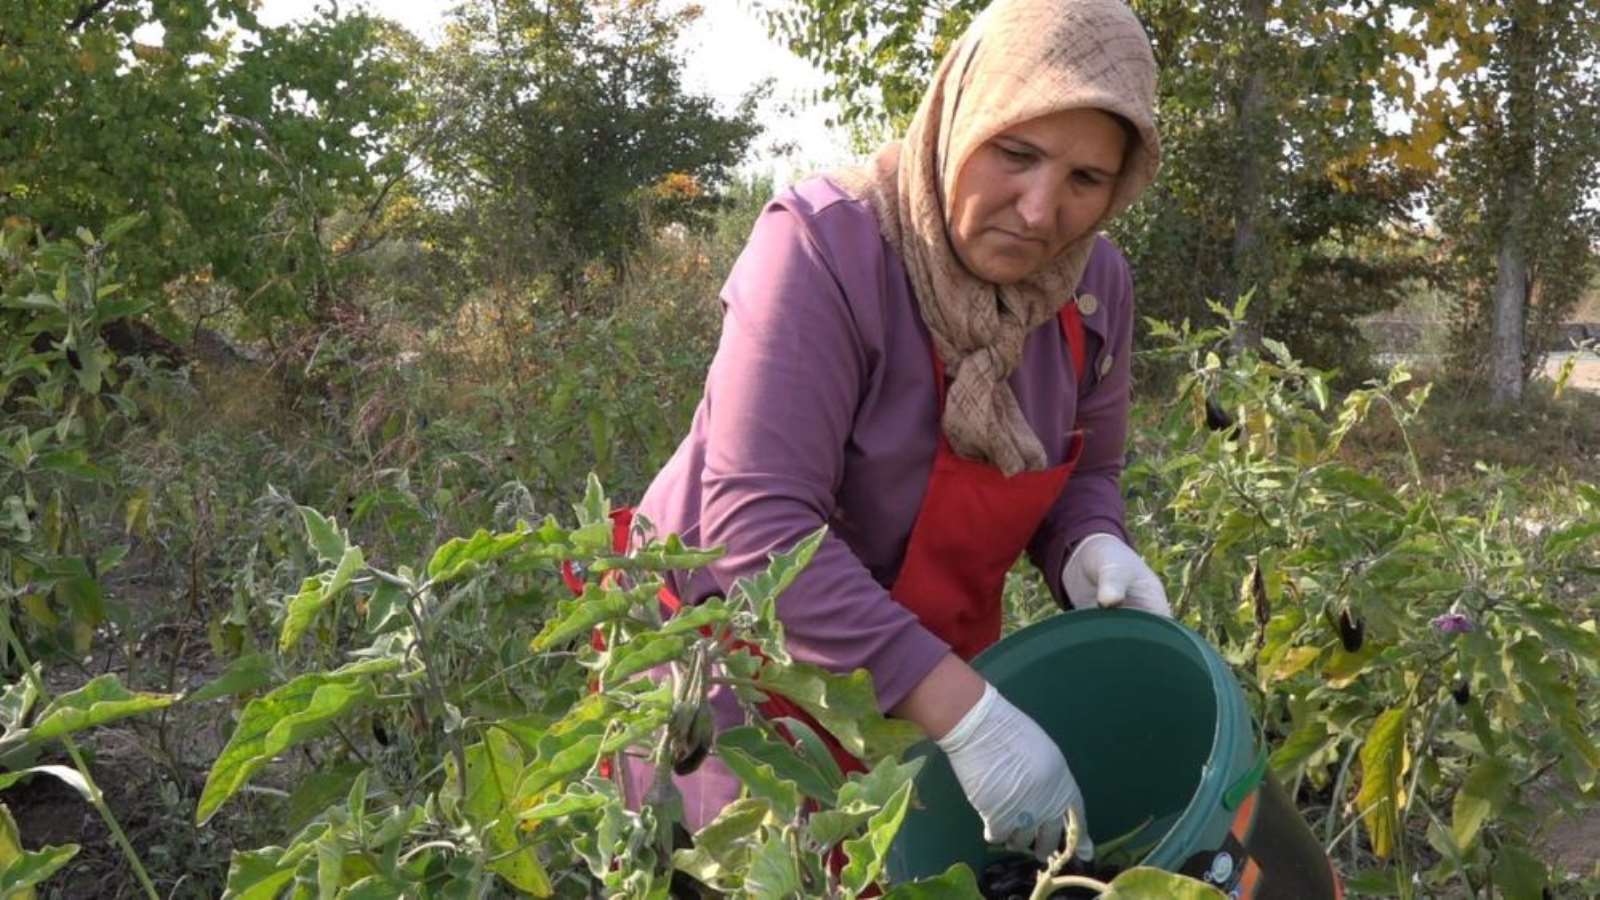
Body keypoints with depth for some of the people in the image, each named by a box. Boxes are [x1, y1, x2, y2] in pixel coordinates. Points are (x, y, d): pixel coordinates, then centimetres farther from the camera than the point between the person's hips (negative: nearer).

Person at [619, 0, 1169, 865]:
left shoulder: (1093, 285, -8)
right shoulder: (824, 246, -26)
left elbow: (1082, 471, 7)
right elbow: (758, 528, -33)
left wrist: (1090, 550, -17)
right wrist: (966, 715, -36)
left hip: (929, 665, 5)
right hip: (739, 651, -5)